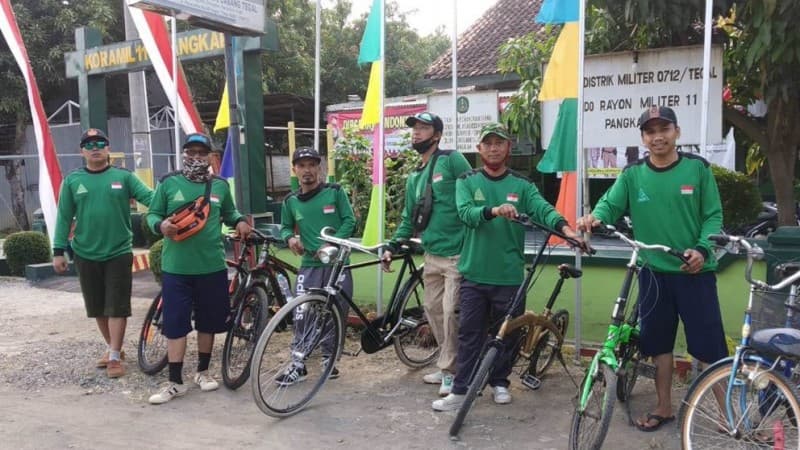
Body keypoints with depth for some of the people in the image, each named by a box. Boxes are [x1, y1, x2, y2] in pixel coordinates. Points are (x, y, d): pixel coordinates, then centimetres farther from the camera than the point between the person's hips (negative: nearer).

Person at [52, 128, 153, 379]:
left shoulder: (123, 177, 0)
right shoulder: (72, 181, 5)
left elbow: (149, 197, -10)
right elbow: (64, 217, 7)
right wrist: (59, 250, 3)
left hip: (118, 253, -2)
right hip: (86, 255, 3)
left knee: (116, 307, -1)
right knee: (98, 308, 13)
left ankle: (114, 357, 8)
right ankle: (113, 348, 29)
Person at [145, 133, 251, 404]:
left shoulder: (220, 185, 7)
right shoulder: (169, 183, 0)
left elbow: (229, 212, 21)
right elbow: (152, 214, 5)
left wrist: (240, 221, 0)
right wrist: (160, 225, -17)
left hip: (212, 266, 2)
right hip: (176, 267, -2)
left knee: (208, 322, 12)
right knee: (175, 324, -1)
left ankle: (203, 371, 29)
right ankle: (175, 382, 9)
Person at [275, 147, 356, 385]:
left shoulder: (335, 192, -1)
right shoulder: (291, 201, 7)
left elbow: (349, 221, -3)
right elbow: (285, 227, 17)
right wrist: (290, 238, -6)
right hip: (309, 265, 1)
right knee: (302, 316, -6)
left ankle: (329, 359, 23)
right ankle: (298, 364, 4)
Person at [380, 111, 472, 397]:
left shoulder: (452, 160, -6)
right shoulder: (414, 178, 17)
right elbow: (409, 218, 21)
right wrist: (393, 246, 10)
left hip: (457, 253, -8)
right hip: (432, 255, 8)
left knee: (451, 313, -6)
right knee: (432, 309, 13)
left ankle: (450, 372, 9)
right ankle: (448, 365, 28)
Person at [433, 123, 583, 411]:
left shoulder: (522, 185, 4)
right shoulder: (466, 182, 2)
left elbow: (543, 208, -13)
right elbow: (466, 212, -16)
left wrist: (563, 227, -34)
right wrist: (494, 210, -37)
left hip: (509, 275, 1)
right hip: (474, 274, -1)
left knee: (507, 333, 12)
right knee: (469, 333, 5)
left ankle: (500, 382, 30)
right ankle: (461, 390, 14)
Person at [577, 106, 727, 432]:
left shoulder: (697, 168, -2)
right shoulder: (632, 174, 2)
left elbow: (714, 216, 0)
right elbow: (611, 204, -8)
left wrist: (702, 250, -16)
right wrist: (595, 217, -30)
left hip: (695, 271, -2)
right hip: (654, 272, 2)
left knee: (708, 345, 0)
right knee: (658, 343, 13)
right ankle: (664, 407, 29)